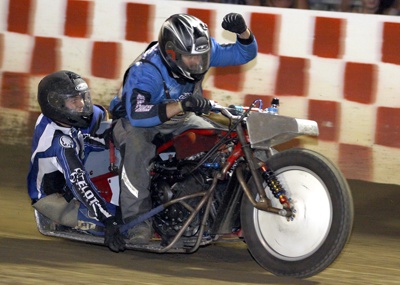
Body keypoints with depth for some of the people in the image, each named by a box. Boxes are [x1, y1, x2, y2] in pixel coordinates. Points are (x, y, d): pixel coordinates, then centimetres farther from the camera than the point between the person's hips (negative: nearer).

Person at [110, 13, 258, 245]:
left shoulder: (205, 50, -13)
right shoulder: (145, 70, -32)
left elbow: (244, 53, -4)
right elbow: (136, 114, -46)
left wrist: (243, 32, -29)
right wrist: (181, 105, -57)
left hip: (182, 121, 6)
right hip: (139, 124, -6)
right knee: (137, 147, -39)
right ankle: (138, 219, -38)